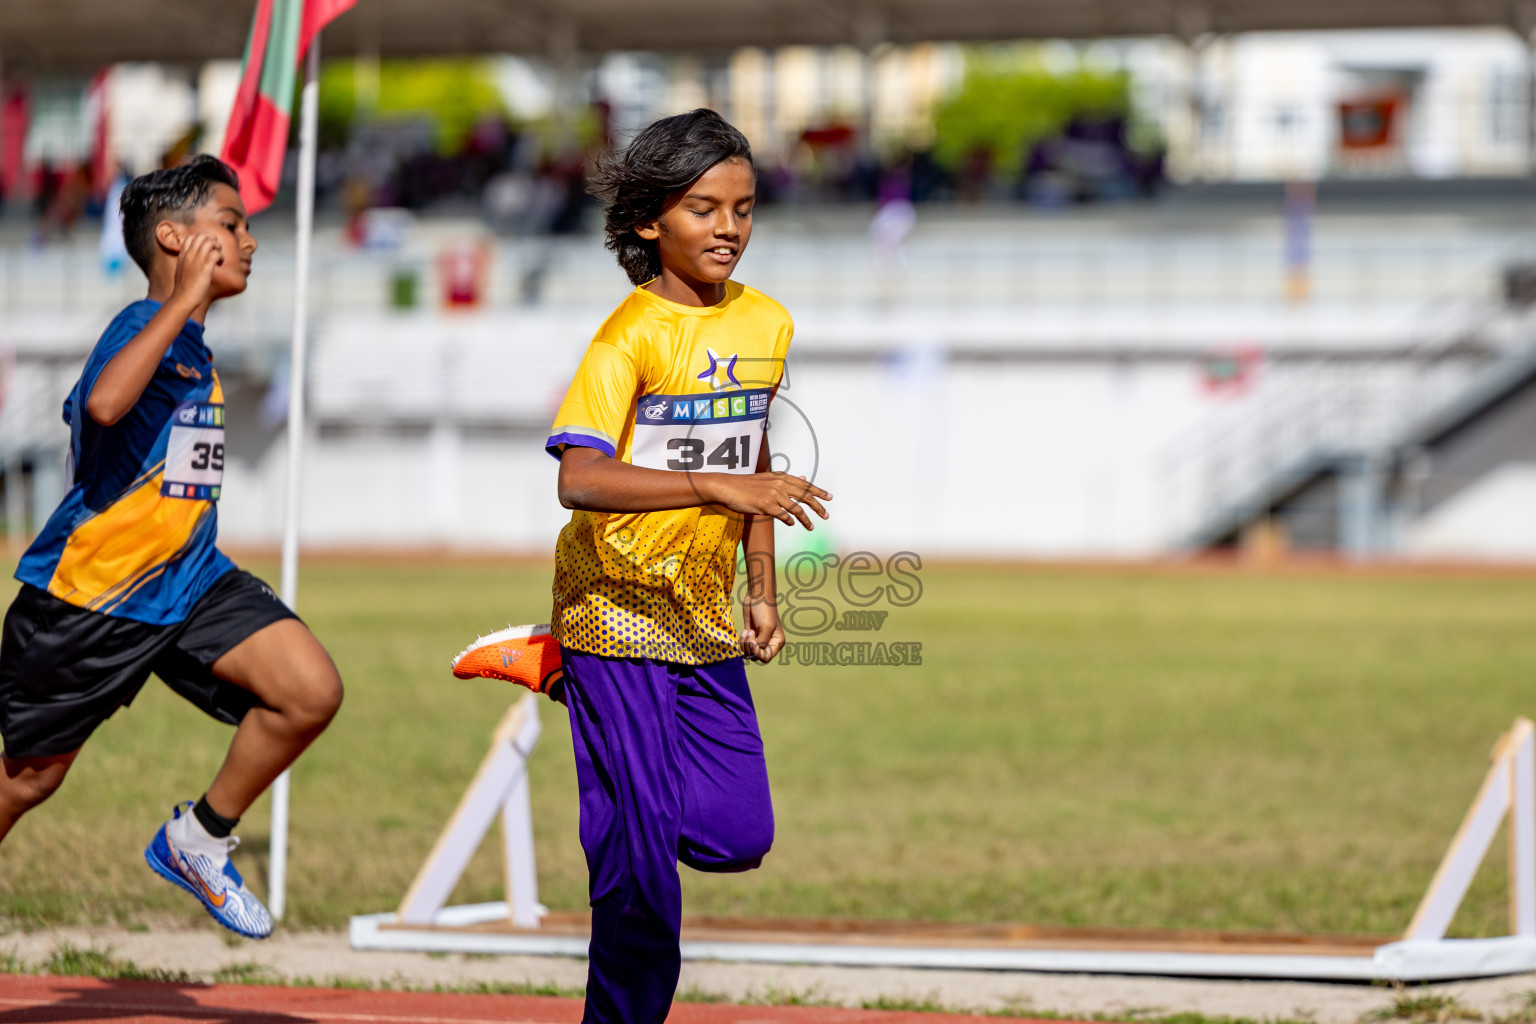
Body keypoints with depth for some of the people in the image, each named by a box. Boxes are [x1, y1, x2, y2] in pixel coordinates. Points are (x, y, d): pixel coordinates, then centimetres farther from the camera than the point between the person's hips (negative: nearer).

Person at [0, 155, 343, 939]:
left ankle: (199, 839, 6)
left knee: (312, 691, -11)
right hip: (90, 593, -8)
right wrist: (186, 299, -35)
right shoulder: (145, 327, -18)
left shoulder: (191, 344, 10)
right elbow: (104, 404, -41)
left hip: (188, 579, 8)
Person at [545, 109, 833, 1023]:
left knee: (738, 837, 0)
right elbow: (580, 478, -27)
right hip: (619, 605, -6)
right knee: (641, 849, -5)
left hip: (705, 618, 6)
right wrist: (717, 488, -35)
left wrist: (763, 593, 17)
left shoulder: (767, 325, 6)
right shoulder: (631, 336, -15)